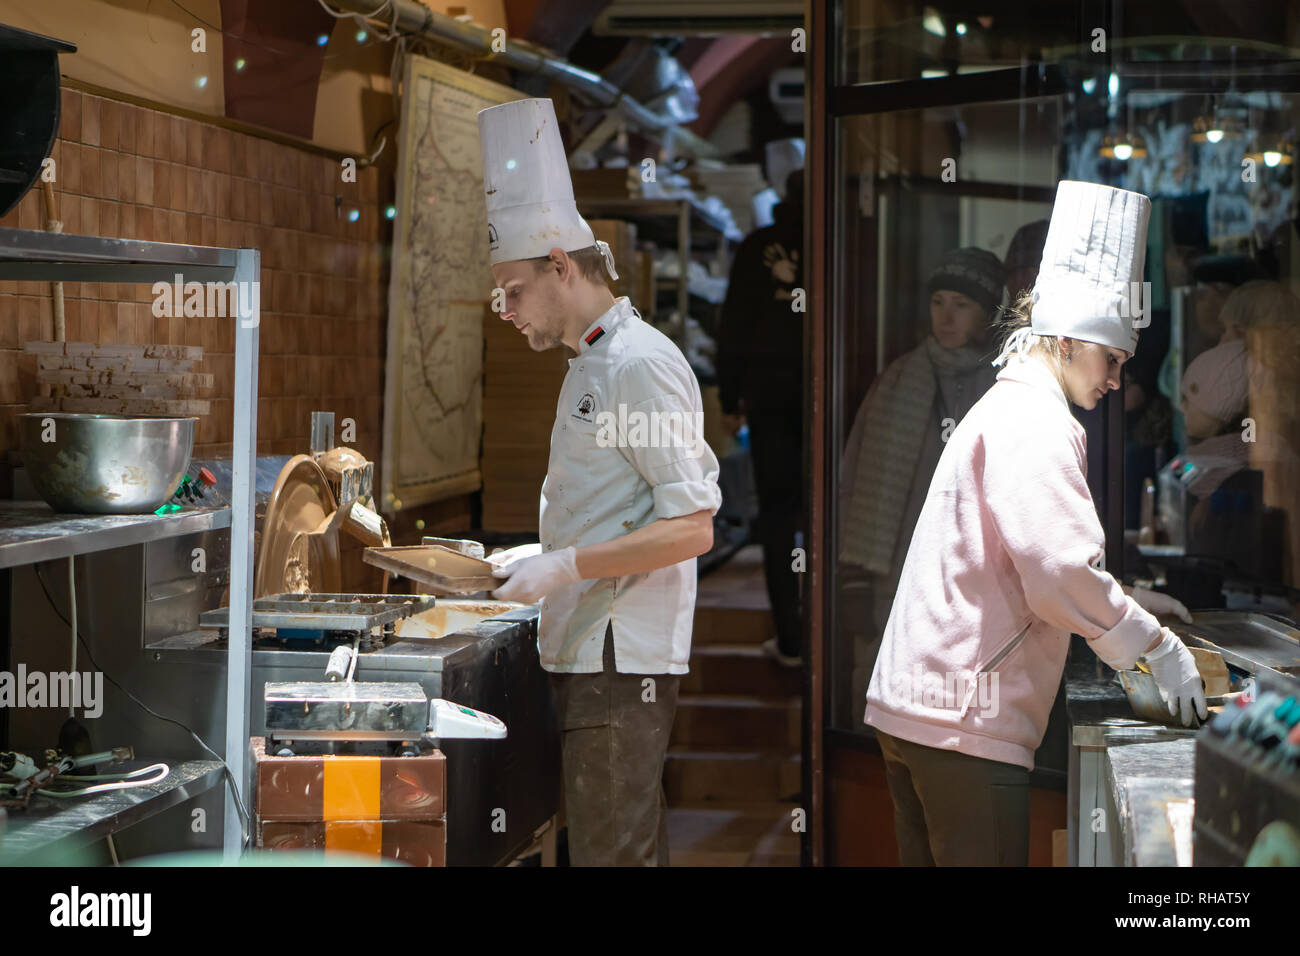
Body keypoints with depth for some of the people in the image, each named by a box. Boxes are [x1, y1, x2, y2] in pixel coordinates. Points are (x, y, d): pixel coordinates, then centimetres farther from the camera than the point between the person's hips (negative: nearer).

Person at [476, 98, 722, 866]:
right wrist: (539, 558, 13)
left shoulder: (642, 364, -13)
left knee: (612, 854, -7)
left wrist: (566, 567, -19)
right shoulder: (591, 365, 18)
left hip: (623, 659, -10)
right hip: (586, 656, 10)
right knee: (628, 851, 12)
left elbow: (690, 529, -19)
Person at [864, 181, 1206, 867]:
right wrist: (1156, 647, -10)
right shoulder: (1036, 423, -10)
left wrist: (1123, 601, 25)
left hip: (912, 706, 10)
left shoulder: (1003, 410, 23)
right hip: (964, 716, -10)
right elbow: (1061, 573, -21)